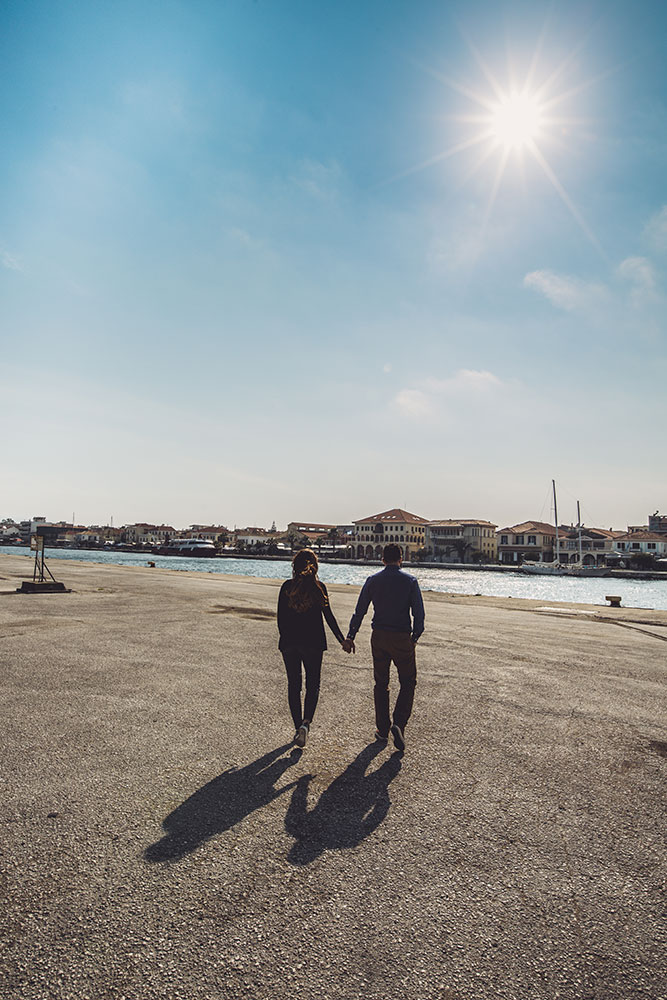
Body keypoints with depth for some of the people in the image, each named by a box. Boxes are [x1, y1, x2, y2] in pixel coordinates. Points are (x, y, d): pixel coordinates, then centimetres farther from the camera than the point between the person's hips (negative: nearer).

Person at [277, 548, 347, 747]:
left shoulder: (287, 587, -2)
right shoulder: (318, 587, -6)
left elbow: (280, 617, 1)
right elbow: (328, 616, -4)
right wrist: (342, 640, 4)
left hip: (289, 642, 2)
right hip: (313, 642, -1)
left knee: (293, 684, 13)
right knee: (313, 684, 11)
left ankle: (298, 727, 17)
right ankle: (306, 722, -8)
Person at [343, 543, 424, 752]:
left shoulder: (373, 580, 2)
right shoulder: (410, 581, -4)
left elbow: (360, 611, 2)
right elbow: (418, 612, -7)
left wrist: (350, 636, 7)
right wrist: (415, 637, 6)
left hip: (379, 637, 3)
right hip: (402, 637, -2)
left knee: (381, 683, 15)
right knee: (408, 682, 11)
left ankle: (382, 729, 21)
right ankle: (398, 724, -6)